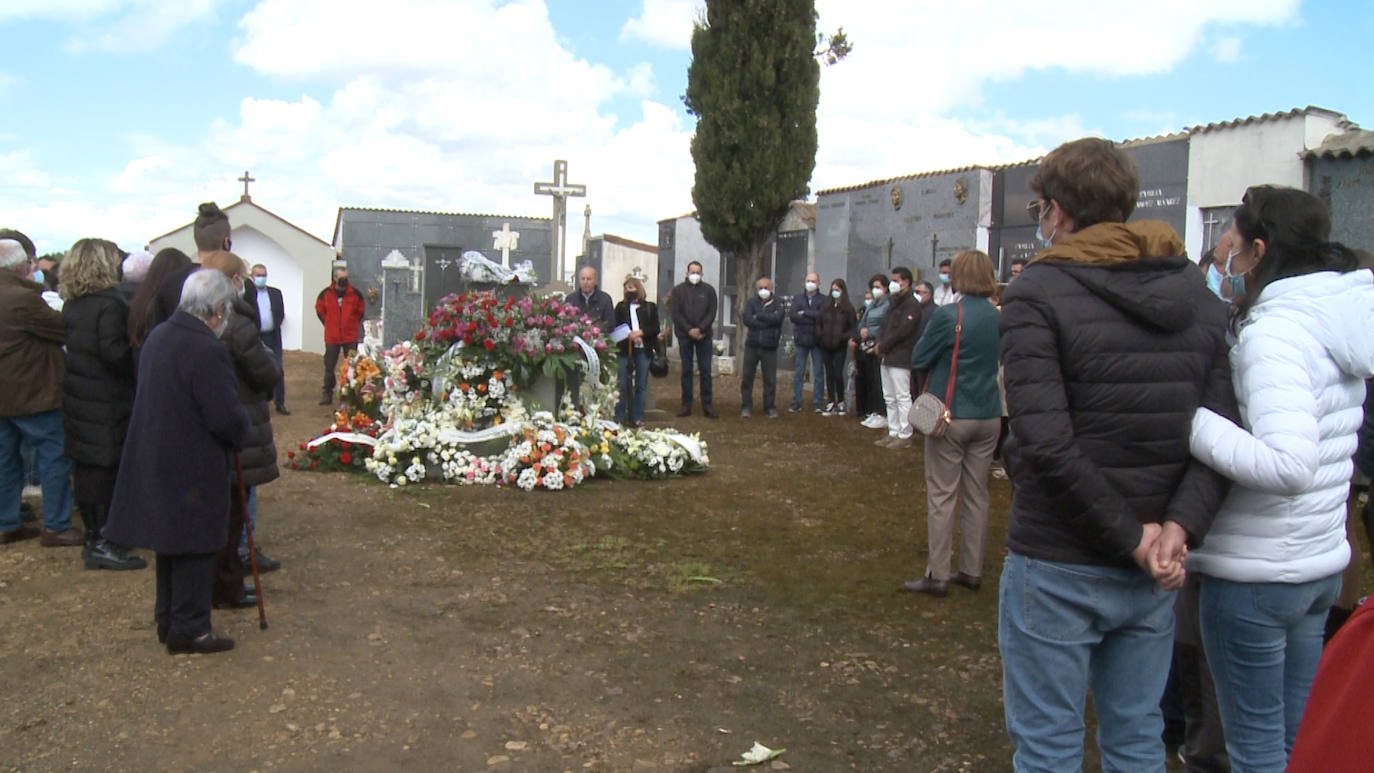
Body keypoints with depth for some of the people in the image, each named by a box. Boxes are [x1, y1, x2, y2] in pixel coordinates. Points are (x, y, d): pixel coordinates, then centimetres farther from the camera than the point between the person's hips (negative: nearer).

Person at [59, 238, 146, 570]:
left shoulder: (71, 305, 10)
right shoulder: (109, 303, -15)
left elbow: (71, 343, 13)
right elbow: (113, 350, -24)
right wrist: (137, 369, -11)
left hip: (77, 392, 8)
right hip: (106, 398, -8)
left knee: (86, 467, 14)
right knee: (105, 468, -2)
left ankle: (94, 535, 25)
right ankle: (101, 544, 2)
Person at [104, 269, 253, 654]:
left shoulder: (157, 335, 5)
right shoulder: (207, 350, -24)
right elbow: (226, 417, -25)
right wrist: (244, 431, -2)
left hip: (154, 458, 9)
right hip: (193, 467, -9)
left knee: (171, 540, 20)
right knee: (195, 545, 4)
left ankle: (168, 620, 33)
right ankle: (189, 628, 13)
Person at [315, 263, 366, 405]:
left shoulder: (355, 294, -3)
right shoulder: (325, 294, -2)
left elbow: (361, 310, 14)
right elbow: (320, 310, 14)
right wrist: (329, 324, 11)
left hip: (351, 337, 0)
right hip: (332, 337, 0)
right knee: (329, 366, 6)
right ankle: (327, 393, 14)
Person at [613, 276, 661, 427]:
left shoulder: (650, 307, 10)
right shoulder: (620, 307, 11)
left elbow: (655, 328, 3)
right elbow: (616, 328, 3)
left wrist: (641, 332, -13)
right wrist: (630, 335, -13)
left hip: (643, 350, 1)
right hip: (624, 350, 0)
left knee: (641, 385, 4)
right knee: (622, 385, -3)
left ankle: (637, 417, 11)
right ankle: (619, 417, 2)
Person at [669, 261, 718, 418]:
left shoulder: (709, 290, 7)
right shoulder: (678, 290, 5)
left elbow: (712, 313, 1)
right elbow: (676, 314, -1)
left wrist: (700, 329, -11)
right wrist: (689, 330, -11)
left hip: (704, 336, 0)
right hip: (684, 336, 0)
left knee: (705, 371, 0)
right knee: (686, 370, 3)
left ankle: (707, 405, 4)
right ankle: (686, 405, 7)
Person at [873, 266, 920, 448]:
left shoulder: (911, 305, -12)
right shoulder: (893, 302, 17)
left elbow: (901, 332, -18)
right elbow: (884, 325, 17)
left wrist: (882, 346, -11)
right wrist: (880, 343, 0)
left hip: (900, 358, -9)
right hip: (887, 357, 9)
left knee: (902, 397, -5)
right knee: (890, 398, 13)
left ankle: (904, 436, 0)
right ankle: (893, 433, 20)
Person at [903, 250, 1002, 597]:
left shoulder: (949, 316, -15)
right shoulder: (1000, 318, 4)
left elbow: (918, 360, -7)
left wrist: (928, 334, 6)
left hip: (951, 416, -5)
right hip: (988, 416, 6)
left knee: (941, 495, 2)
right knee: (977, 495, 13)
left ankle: (937, 575, 5)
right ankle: (972, 571, 21)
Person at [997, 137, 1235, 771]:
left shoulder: (1037, 294, -13)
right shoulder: (1197, 295, 6)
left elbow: (1046, 442, -23)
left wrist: (1131, 538, -15)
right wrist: (1180, 526, -11)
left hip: (1056, 566, -5)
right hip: (1151, 574, 6)